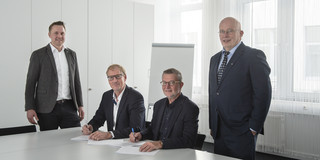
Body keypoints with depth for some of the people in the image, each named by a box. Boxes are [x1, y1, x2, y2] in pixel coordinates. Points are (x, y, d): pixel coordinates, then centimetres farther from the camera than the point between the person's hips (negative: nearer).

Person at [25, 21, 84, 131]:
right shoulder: (38, 55, 0)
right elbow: (30, 83, -1)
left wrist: (80, 105, 12)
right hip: (47, 109, -3)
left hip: (69, 107, 3)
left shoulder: (72, 54, 13)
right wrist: (30, 108, -9)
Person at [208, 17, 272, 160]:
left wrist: (254, 128, -12)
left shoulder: (254, 56, -7)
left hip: (242, 133, -6)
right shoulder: (215, 59, 15)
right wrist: (212, 125, 14)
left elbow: (263, 94, -12)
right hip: (218, 132, 6)